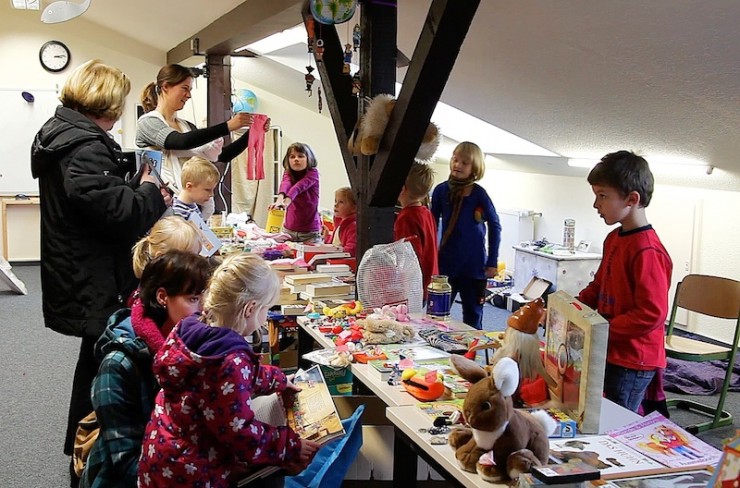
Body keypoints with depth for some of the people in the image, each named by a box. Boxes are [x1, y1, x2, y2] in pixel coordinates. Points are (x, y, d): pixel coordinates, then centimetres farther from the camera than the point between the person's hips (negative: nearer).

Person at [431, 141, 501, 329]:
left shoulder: (478, 193, -7)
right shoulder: (441, 190, -1)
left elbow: (495, 226, 0)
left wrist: (492, 262, -2)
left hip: (474, 264, -2)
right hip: (446, 262, 2)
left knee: (473, 316, 10)